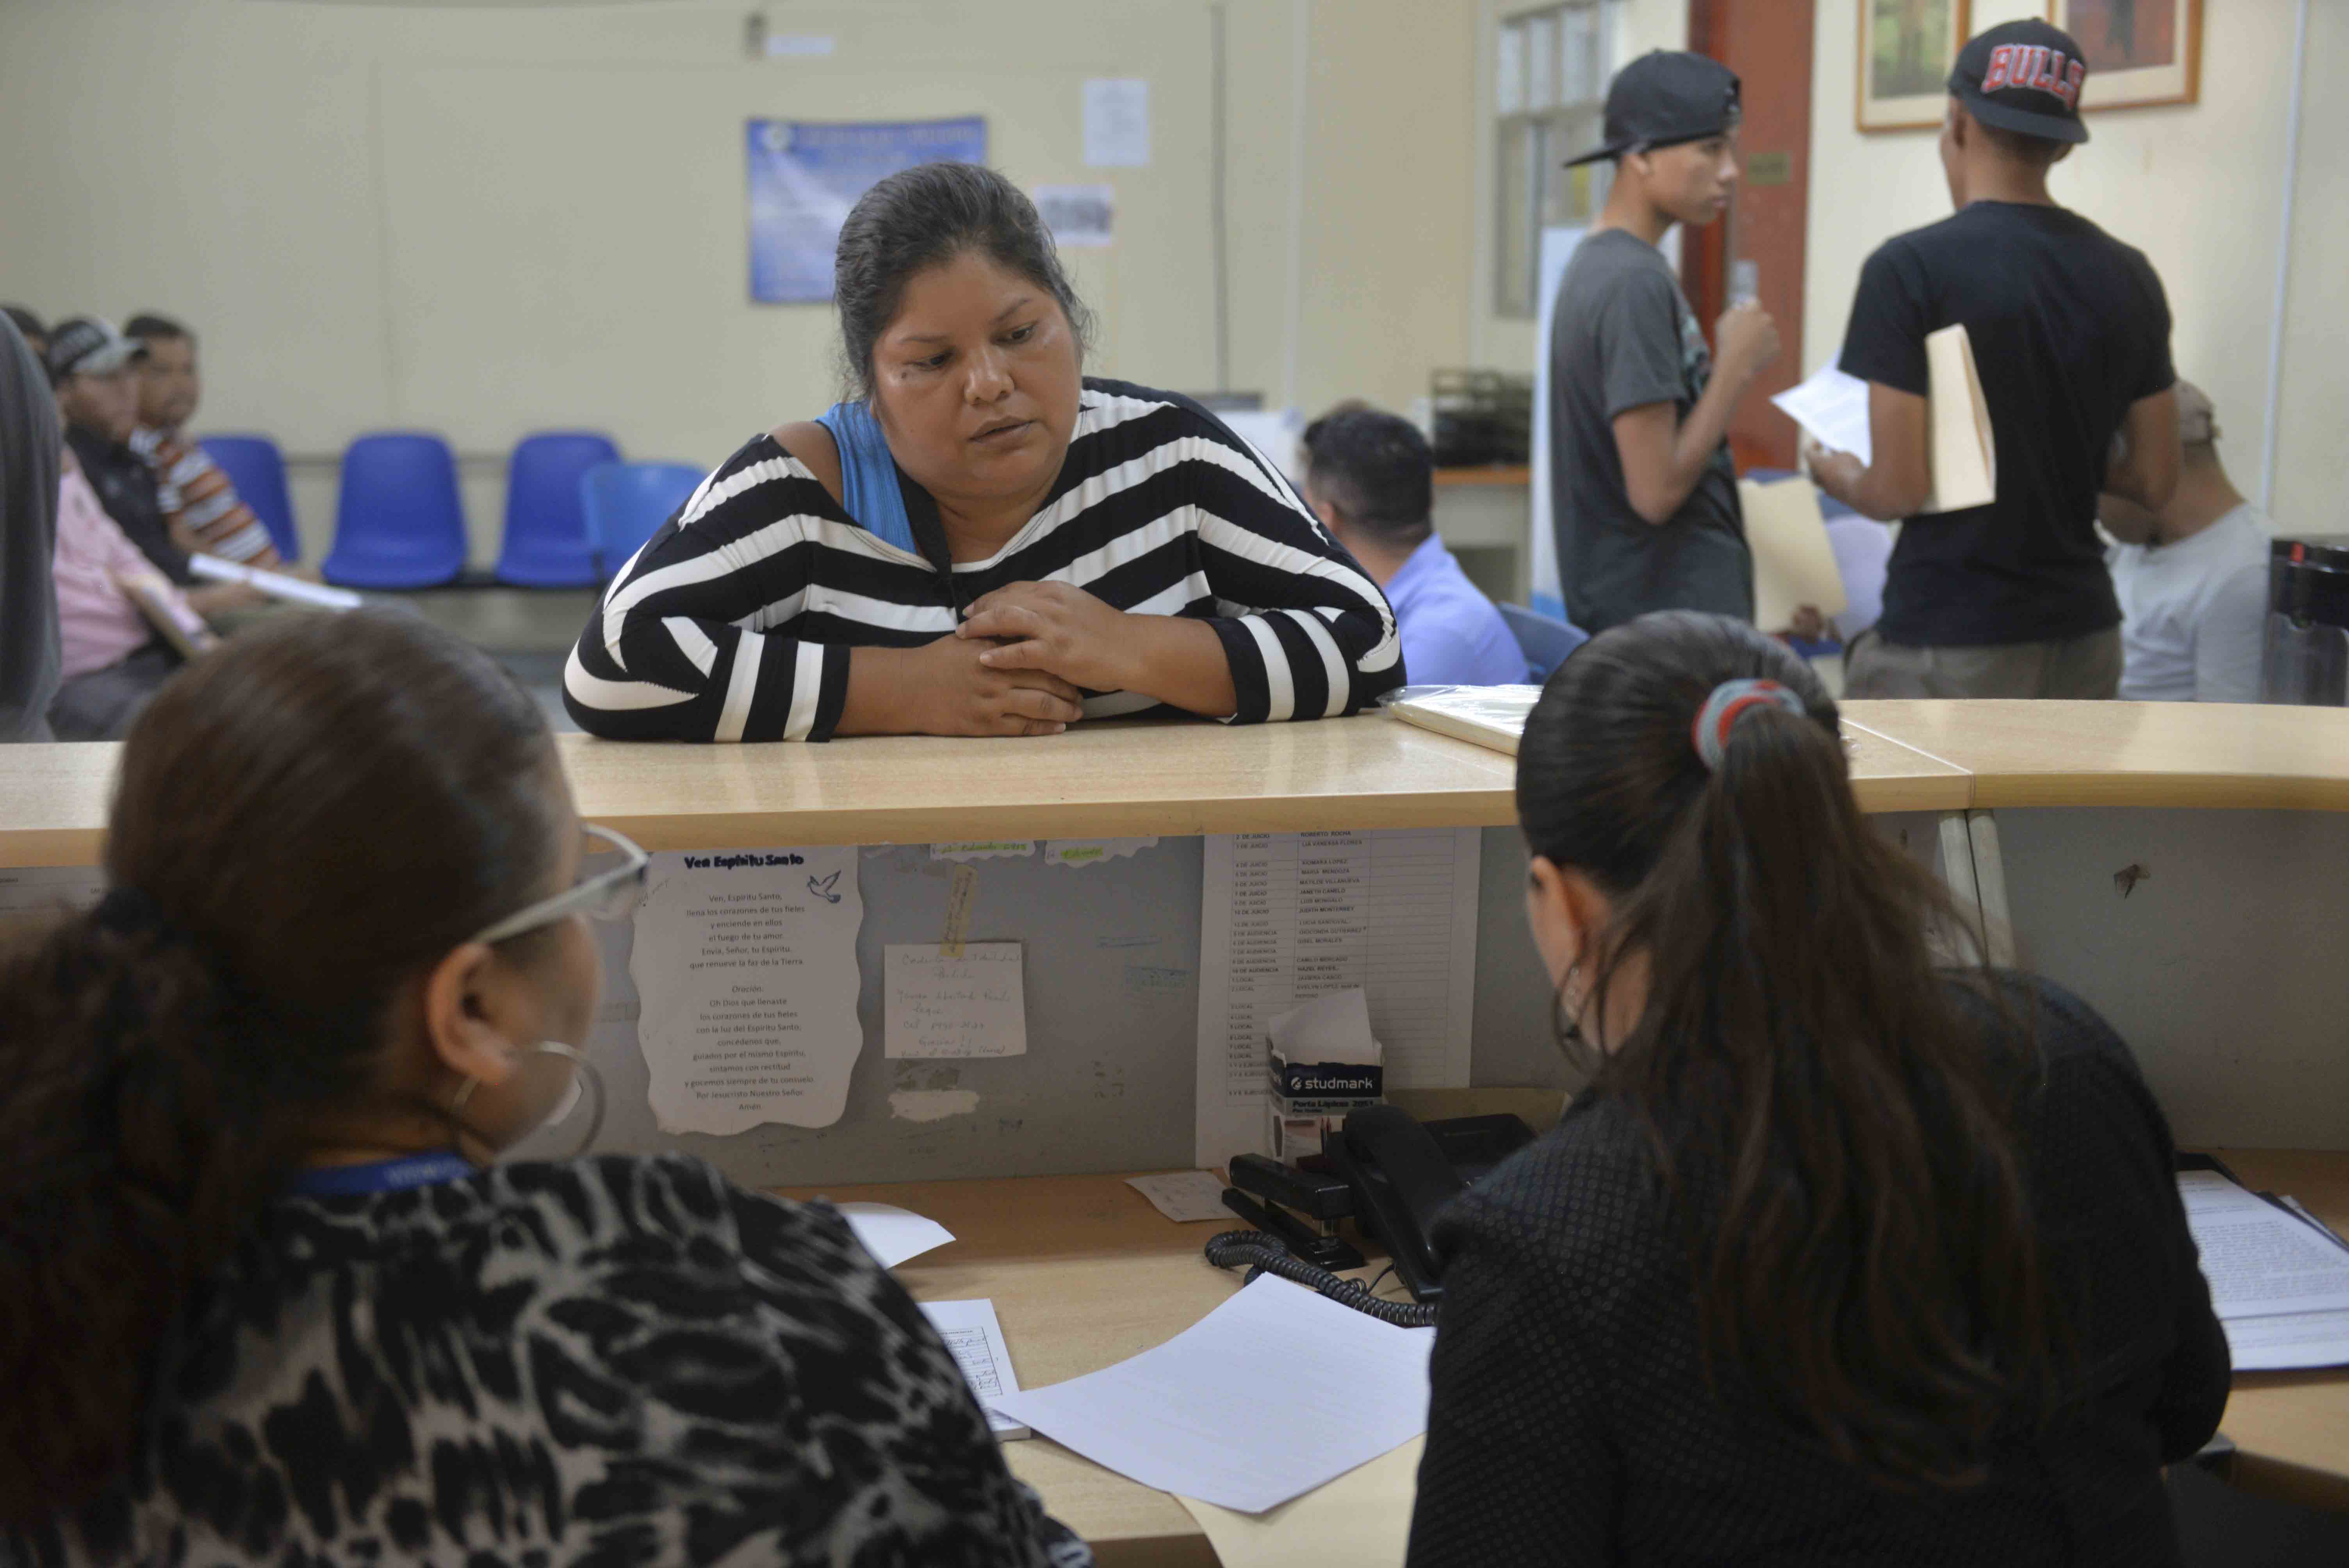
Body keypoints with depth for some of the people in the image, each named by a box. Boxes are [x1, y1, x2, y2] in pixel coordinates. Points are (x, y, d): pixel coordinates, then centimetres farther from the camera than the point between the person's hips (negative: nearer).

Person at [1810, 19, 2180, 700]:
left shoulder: (1911, 269, -13)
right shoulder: (2127, 276, 4)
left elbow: (1901, 489, -15)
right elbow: (2154, 482, 9)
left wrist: (1840, 477, 6)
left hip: (1946, 646, -6)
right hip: (2081, 640, 6)